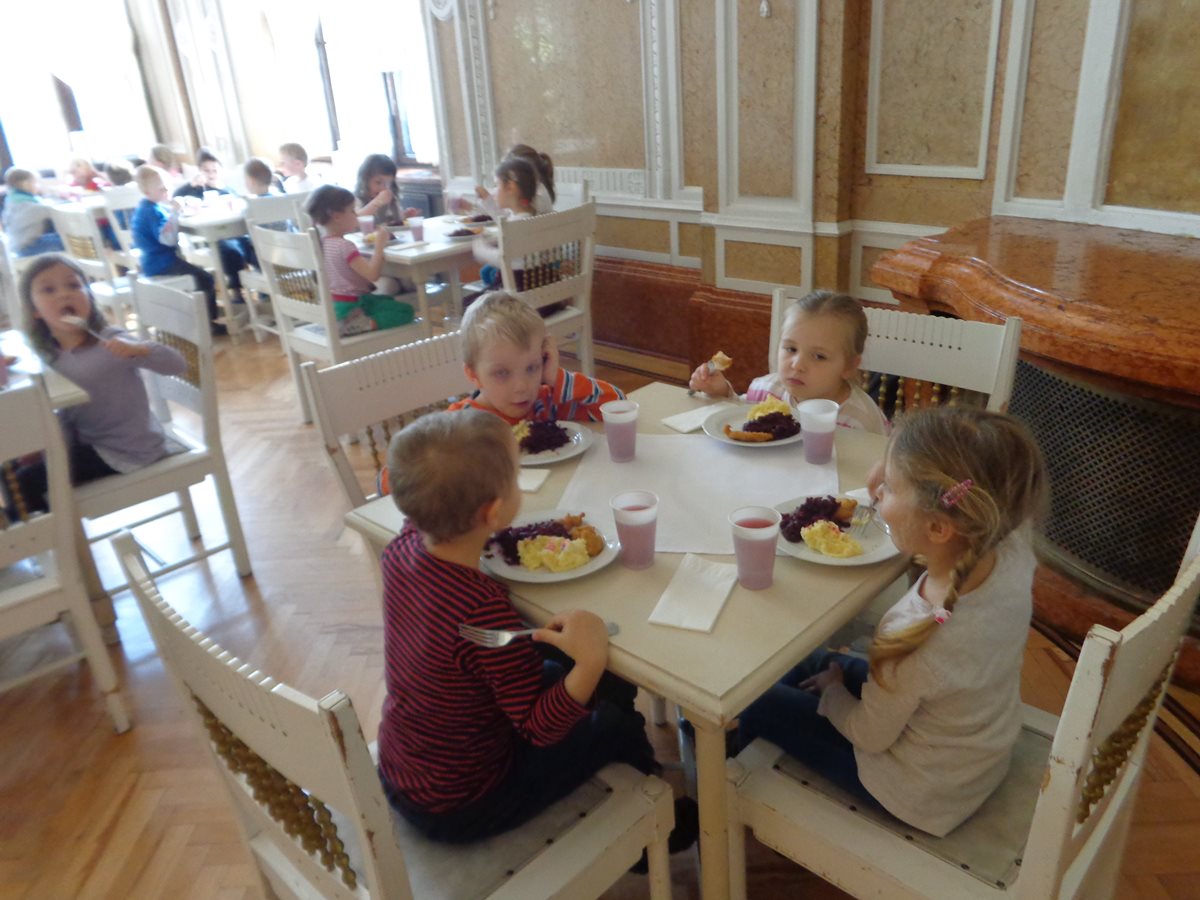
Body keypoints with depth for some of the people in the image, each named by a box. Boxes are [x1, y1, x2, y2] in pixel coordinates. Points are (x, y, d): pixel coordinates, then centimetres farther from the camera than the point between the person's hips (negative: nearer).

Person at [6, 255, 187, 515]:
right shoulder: (50, 355, 0)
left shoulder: (111, 341, -18)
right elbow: (63, 413, 9)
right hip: (87, 443, 7)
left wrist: (138, 349, -41)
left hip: (126, 450, -7)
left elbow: (177, 364, -25)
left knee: (26, 480, -14)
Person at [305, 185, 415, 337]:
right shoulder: (344, 246, -24)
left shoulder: (324, 242, 5)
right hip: (346, 309, -10)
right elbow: (373, 274, -27)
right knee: (405, 311, -8)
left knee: (392, 302, 26)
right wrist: (379, 244, -21)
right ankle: (354, 326, -17)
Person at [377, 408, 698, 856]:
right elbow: (539, 728, -27)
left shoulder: (403, 546, -16)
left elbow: (417, 514, 11)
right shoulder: (486, 612, -39)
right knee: (616, 723, 11)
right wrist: (589, 663, -42)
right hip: (459, 809, -7)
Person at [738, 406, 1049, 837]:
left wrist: (832, 687, -2)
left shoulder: (917, 643, -41)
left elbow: (868, 735, -21)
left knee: (759, 704, 7)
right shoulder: (1012, 553, -25)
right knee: (812, 661, 19)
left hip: (924, 793, -6)